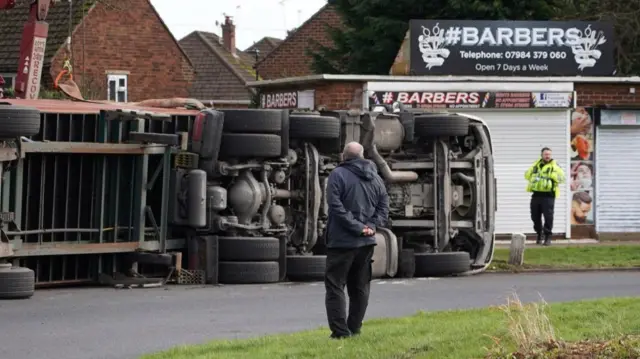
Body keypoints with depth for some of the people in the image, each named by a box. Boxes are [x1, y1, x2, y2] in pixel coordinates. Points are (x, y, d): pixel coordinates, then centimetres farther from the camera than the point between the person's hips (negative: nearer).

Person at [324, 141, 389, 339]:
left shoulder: (338, 175, -9)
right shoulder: (374, 177, 10)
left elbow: (336, 206, -18)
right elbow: (384, 204, 8)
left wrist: (357, 227, -16)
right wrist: (371, 226, -2)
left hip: (342, 241, -6)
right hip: (367, 242, 6)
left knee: (335, 286, -2)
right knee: (360, 287, 13)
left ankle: (340, 331, -10)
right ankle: (354, 329, 14)